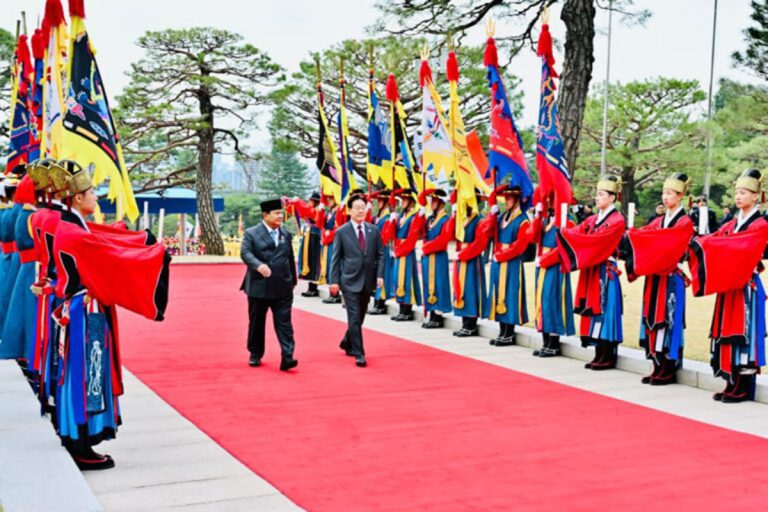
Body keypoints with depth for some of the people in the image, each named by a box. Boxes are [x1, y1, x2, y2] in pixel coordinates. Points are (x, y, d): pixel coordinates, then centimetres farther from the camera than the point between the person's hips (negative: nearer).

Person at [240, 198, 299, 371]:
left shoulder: (286, 234, 11)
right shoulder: (251, 233, -2)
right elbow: (245, 253, -17)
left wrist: (293, 281, 17)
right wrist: (258, 265, -35)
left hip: (282, 289, 2)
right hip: (258, 287, -2)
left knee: (284, 323, -5)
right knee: (256, 323, 10)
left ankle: (287, 357, -10)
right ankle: (255, 355, 25)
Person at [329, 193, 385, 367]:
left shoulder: (374, 230, 6)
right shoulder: (342, 232, -3)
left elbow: (380, 254, 7)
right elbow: (335, 258, -1)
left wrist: (380, 275, -5)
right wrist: (334, 281, -7)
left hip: (368, 281, 4)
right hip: (350, 281, -4)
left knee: (360, 317, 15)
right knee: (354, 318, -7)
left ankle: (347, 343, 37)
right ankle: (359, 354, -1)